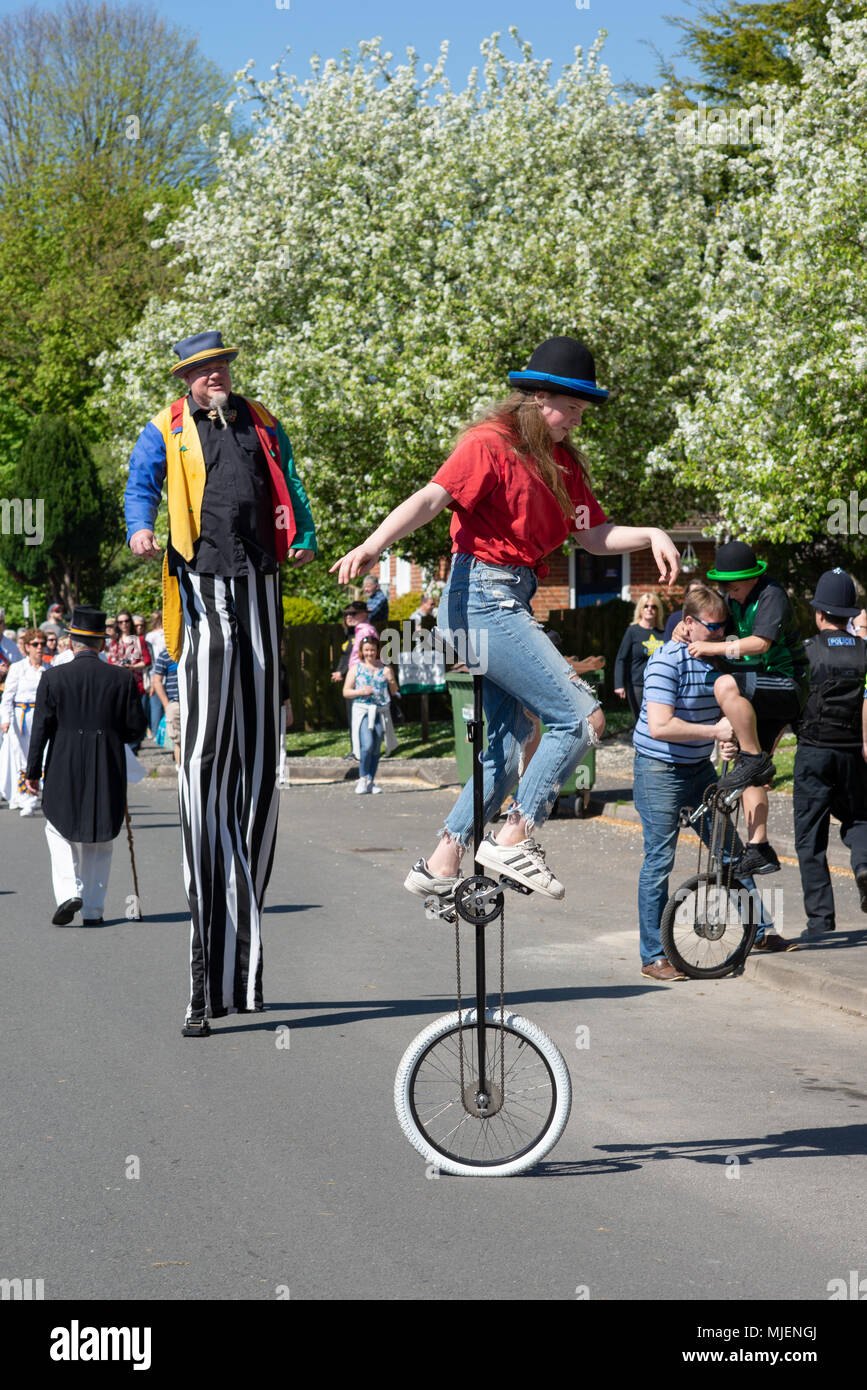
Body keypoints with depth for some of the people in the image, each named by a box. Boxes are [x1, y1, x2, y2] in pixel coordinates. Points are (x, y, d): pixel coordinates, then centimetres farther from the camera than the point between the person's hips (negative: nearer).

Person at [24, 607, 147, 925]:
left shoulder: (54, 677, -5)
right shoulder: (122, 678, -2)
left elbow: (41, 729, -5)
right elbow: (136, 729, 0)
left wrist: (32, 771, 2)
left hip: (64, 771, -1)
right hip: (108, 773, 1)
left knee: (59, 832, 13)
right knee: (100, 839, 14)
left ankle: (69, 892, -7)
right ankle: (93, 908, 14)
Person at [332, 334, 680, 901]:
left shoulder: (562, 462, 16)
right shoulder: (492, 443, -9)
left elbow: (594, 535, 15)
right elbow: (431, 498, -21)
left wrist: (651, 535, -2)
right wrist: (373, 545, -36)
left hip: (513, 601, 10)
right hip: (482, 595, -10)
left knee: (509, 743, 13)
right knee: (582, 716, -13)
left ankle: (441, 865, 19)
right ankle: (515, 840, -7)